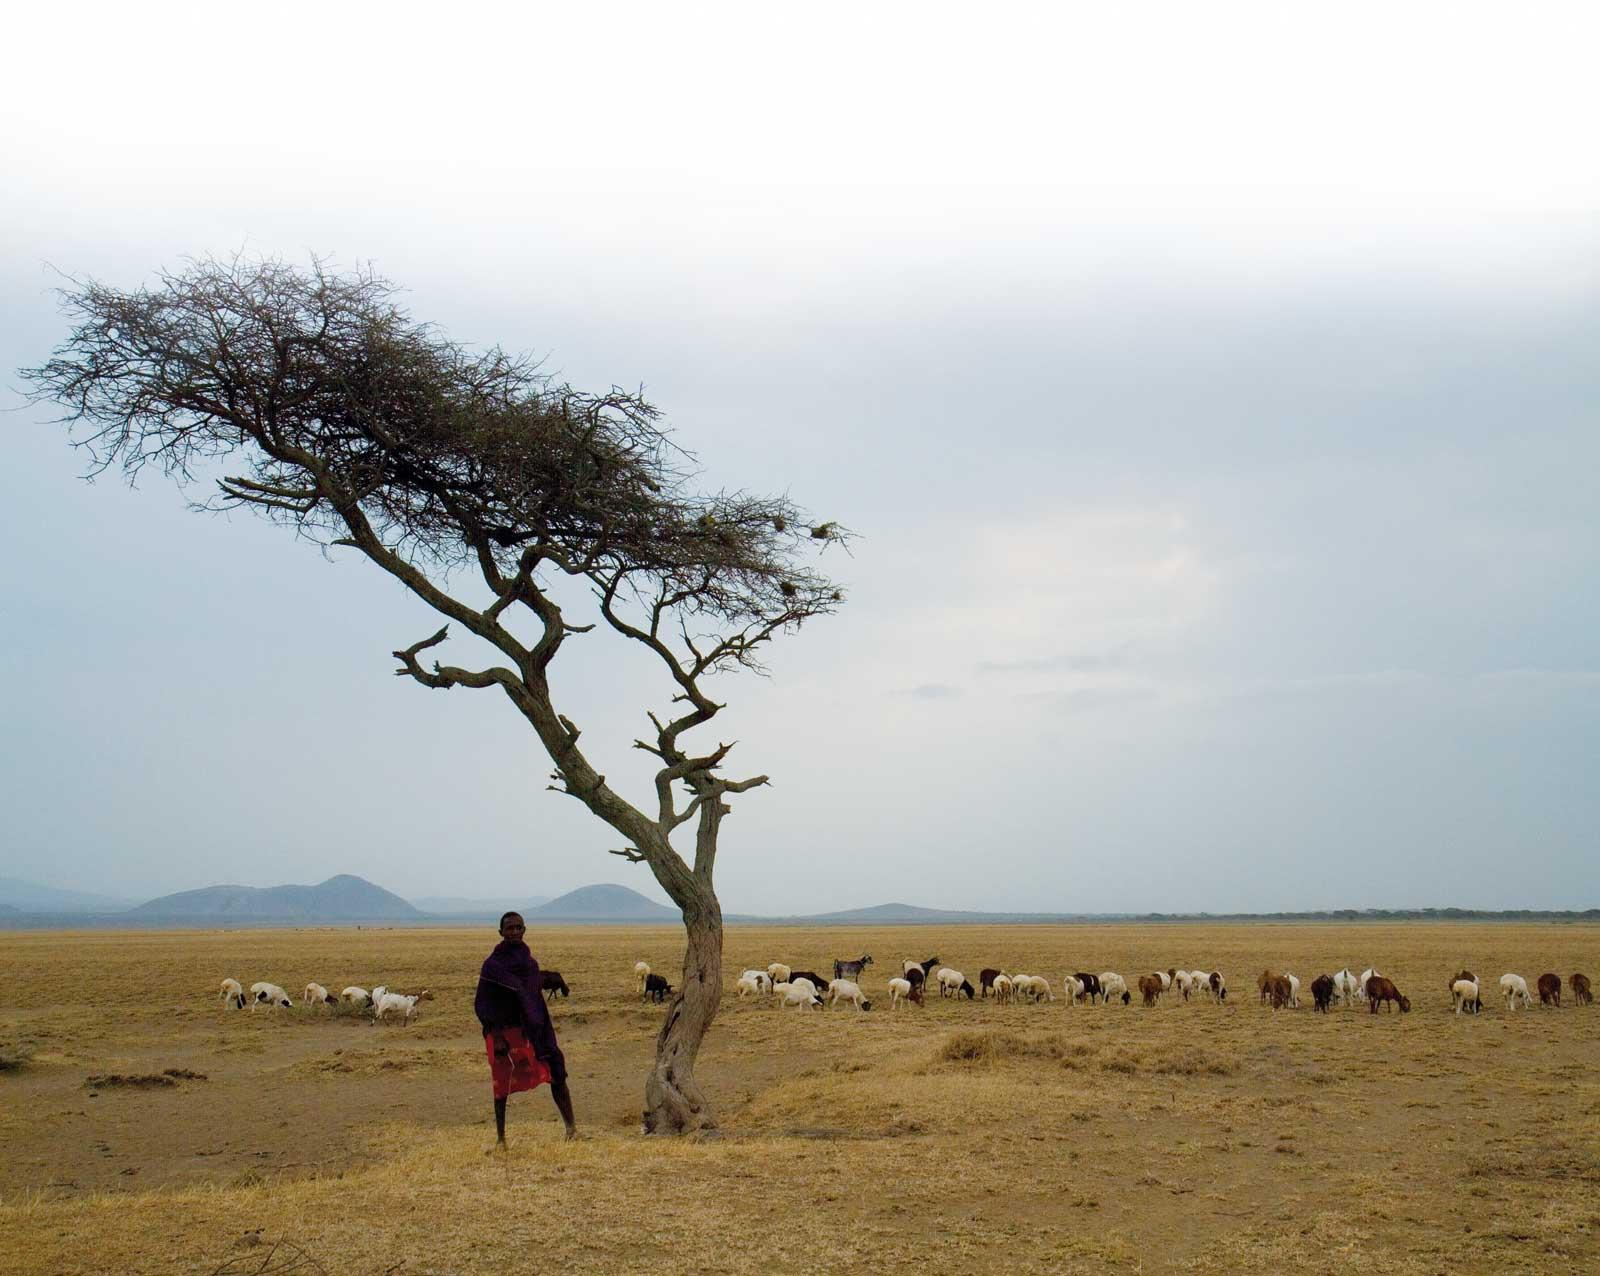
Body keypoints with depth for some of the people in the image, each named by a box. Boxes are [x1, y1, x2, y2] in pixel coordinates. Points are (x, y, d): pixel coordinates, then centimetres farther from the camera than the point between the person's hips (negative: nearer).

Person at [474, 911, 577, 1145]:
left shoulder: (530, 962, 14)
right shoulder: (492, 965, -4)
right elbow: (481, 1005, -7)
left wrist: (544, 1034, 18)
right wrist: (495, 1034, -16)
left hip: (532, 1031, 5)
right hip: (504, 1032, -5)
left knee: (556, 1073, -5)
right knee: (502, 1085, -2)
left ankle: (571, 1126, -2)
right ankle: (500, 1138, 8)